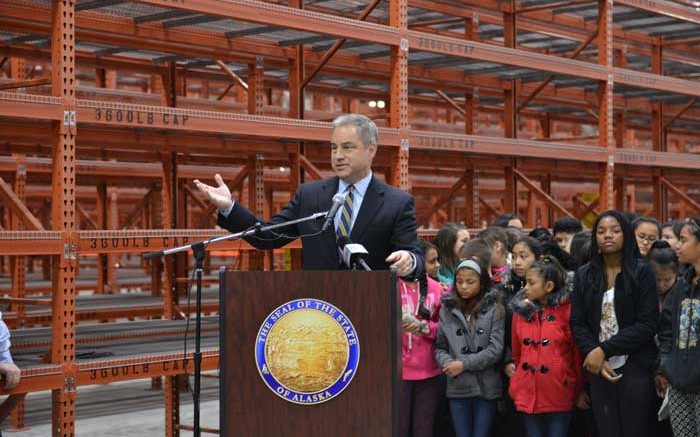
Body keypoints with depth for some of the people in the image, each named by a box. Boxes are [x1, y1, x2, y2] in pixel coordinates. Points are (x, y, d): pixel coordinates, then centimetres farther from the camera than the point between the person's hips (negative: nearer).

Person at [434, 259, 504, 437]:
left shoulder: (494, 309, -3)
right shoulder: (447, 310, 6)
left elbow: (496, 349, -10)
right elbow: (439, 346, 7)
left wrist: (464, 364, -12)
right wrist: (448, 363, -14)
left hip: (486, 387, -2)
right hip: (457, 388, 2)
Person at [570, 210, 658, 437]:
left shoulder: (641, 273, -3)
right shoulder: (584, 275, 7)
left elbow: (648, 324, -9)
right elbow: (577, 323, 4)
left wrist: (604, 350, -14)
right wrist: (593, 354, -13)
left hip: (636, 368, -3)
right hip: (599, 369, 3)